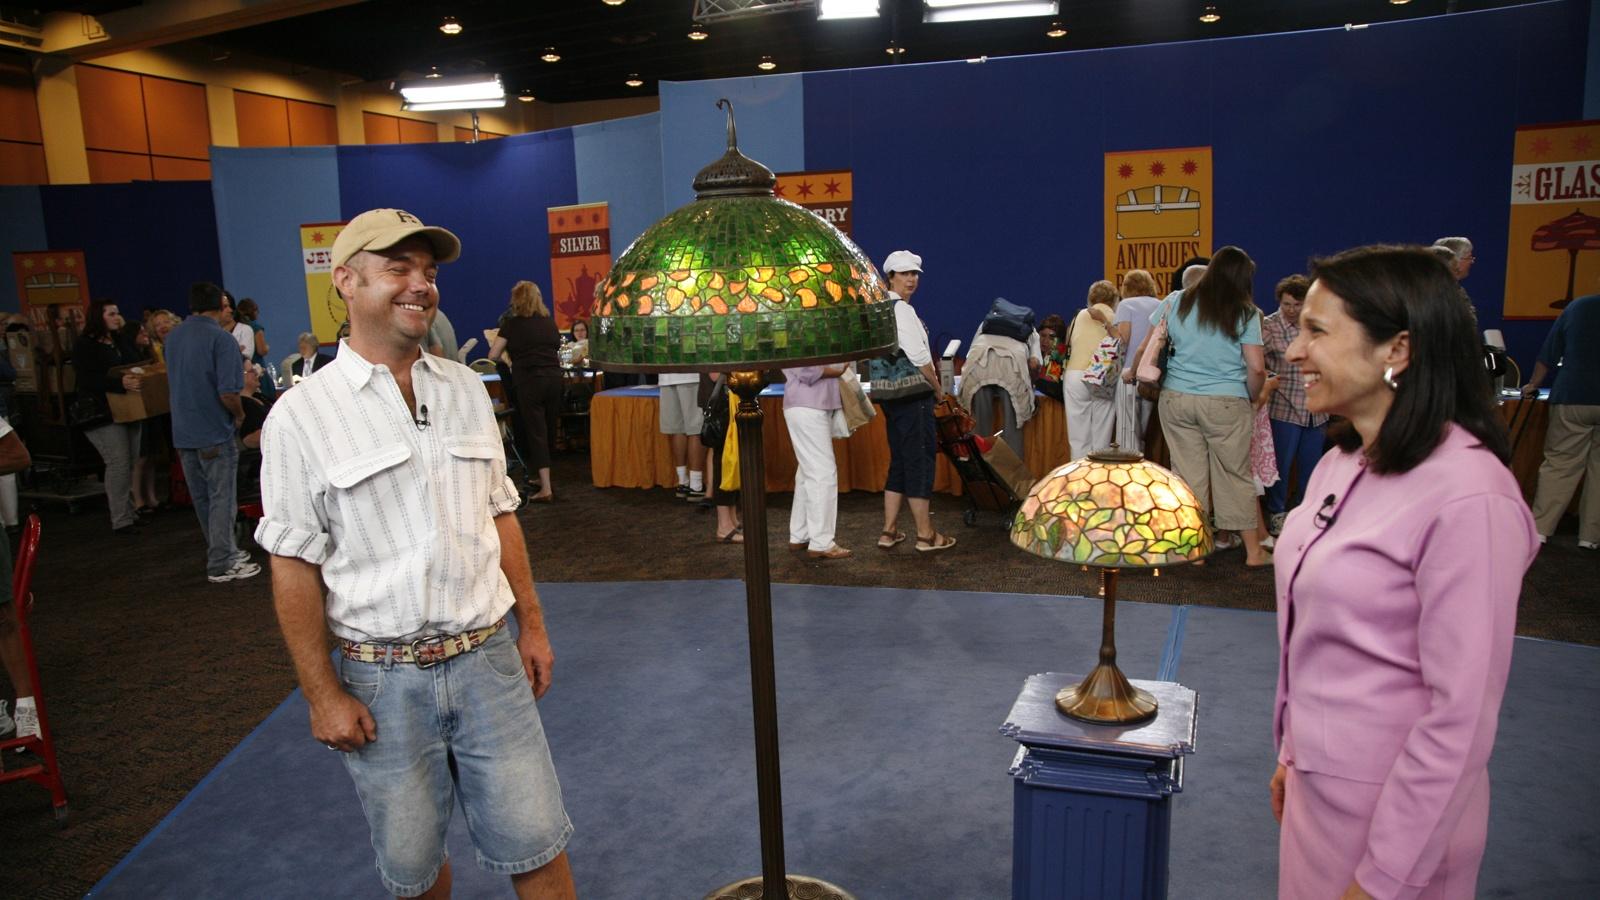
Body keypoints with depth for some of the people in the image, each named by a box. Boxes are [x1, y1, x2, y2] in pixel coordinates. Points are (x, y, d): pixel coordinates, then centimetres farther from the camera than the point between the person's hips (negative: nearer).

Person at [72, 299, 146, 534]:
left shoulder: (122, 341, 14)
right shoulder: (84, 346, -8)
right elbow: (87, 380, -19)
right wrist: (120, 383, -33)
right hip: (103, 415, -7)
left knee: (132, 462, 10)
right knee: (119, 463, -11)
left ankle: (130, 512, 20)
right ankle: (121, 521, -5)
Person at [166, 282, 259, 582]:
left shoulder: (172, 337, 7)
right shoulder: (221, 338, -16)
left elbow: (174, 383, 18)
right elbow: (228, 393, -23)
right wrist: (239, 414, -3)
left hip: (183, 432, 7)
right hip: (215, 433, -7)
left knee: (202, 499, 16)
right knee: (222, 499, 1)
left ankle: (224, 552, 29)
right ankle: (220, 566, 5)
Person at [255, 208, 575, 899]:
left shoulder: (465, 388, 5)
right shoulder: (302, 416, -8)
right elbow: (294, 565, -7)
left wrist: (531, 624, 11)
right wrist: (322, 693, -7)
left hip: (488, 660, 3)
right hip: (382, 679, -3)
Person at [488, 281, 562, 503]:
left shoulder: (512, 323, 1)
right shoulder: (549, 321, 12)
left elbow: (493, 355, 1)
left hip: (529, 379, -4)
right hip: (554, 377, 4)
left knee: (536, 431, -3)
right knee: (549, 429, 14)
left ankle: (546, 489, -8)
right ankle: (542, 478, 29)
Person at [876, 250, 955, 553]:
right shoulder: (901, 309, -14)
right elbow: (918, 357, -21)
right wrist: (938, 388, -7)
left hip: (892, 395, 10)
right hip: (913, 395, -10)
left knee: (899, 462, 15)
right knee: (920, 461, -1)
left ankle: (889, 531, 19)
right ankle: (925, 535, 7)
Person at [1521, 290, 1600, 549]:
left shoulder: (1578, 307, 5)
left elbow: (1548, 355, 8)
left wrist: (1533, 385, 21)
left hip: (1573, 399, 0)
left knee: (1559, 464, 3)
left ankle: (1539, 530, -1)